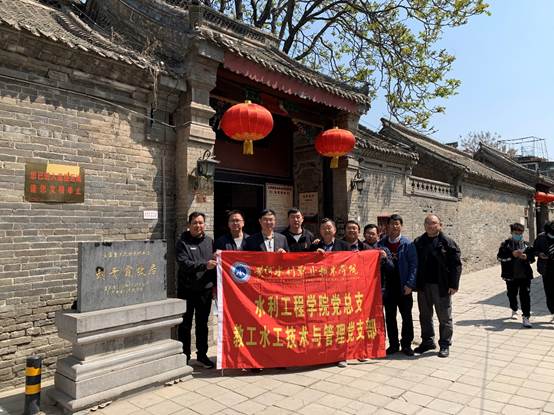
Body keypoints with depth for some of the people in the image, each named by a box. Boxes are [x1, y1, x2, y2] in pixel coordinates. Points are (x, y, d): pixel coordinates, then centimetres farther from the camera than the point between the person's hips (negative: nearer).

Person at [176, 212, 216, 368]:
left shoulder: (209, 241, 9)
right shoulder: (182, 243, -4)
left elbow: (215, 264, 13)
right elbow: (184, 264, -18)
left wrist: (215, 284, 9)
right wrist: (204, 265, -26)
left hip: (205, 289, 3)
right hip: (187, 290, -3)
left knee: (202, 324, 13)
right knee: (185, 324, 7)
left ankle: (202, 354, 24)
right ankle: (185, 355, 20)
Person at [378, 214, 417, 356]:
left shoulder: (408, 244, -4)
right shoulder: (381, 244, 4)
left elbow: (413, 265, -7)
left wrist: (410, 284, -14)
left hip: (404, 287, -2)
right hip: (388, 287, 2)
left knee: (406, 317, 8)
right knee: (389, 317, 10)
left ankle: (406, 344, 22)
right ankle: (393, 344, 22)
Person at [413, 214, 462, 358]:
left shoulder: (447, 243, -5)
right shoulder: (418, 242, 7)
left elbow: (456, 264, -8)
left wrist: (453, 284, -13)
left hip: (441, 286, -4)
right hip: (423, 286, 4)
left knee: (444, 317, 7)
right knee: (425, 316, 15)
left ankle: (445, 345, 20)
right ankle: (427, 341, 29)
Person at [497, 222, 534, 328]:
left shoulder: (526, 245, 7)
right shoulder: (505, 244, 1)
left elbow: (532, 258, 9)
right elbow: (500, 256, -8)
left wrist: (526, 257, -13)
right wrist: (512, 254, -20)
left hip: (525, 275, 0)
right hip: (511, 276, 0)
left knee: (525, 296, -6)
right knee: (512, 294, 14)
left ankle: (525, 317, -2)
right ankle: (514, 310, 39)